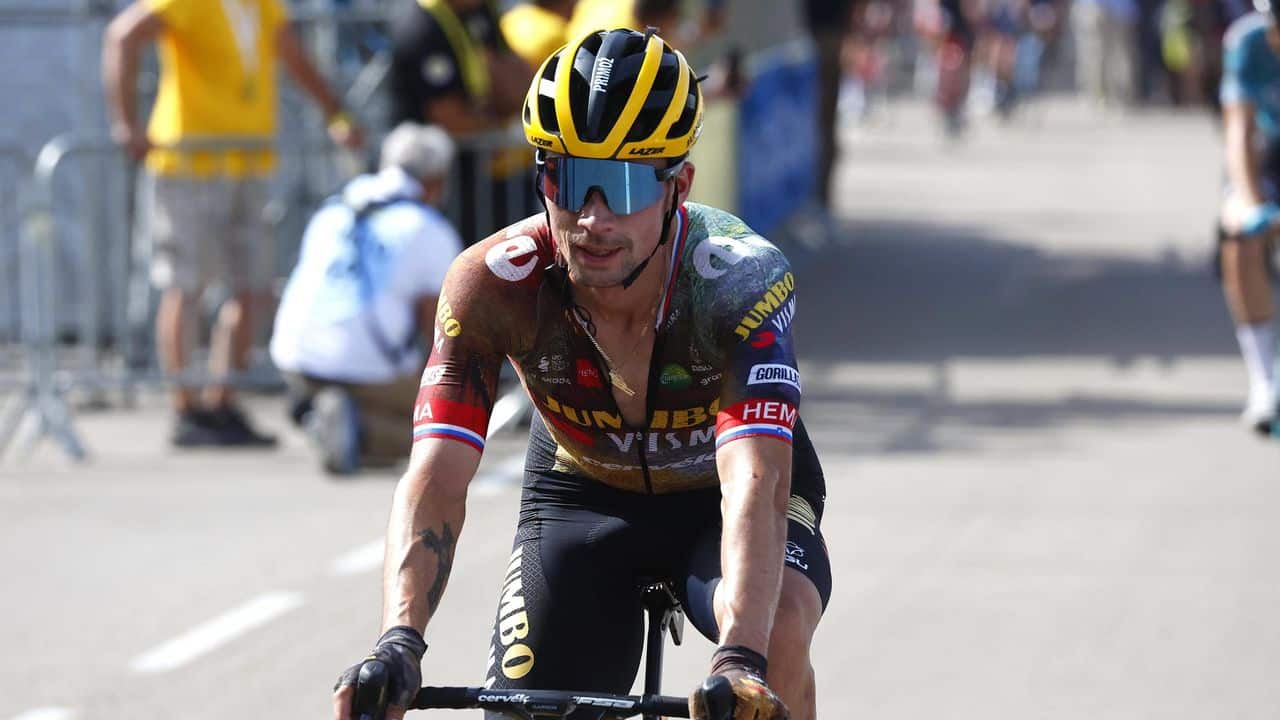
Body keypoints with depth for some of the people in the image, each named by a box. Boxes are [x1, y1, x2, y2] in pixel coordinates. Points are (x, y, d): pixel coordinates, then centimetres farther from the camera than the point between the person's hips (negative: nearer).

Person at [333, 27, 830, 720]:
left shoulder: (743, 279, -34)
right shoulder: (492, 285, -28)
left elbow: (755, 487, -46)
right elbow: (435, 479, -35)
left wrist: (739, 662, -62)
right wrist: (397, 642, -53)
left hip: (719, 498, -2)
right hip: (584, 498, 2)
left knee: (779, 636, -33)